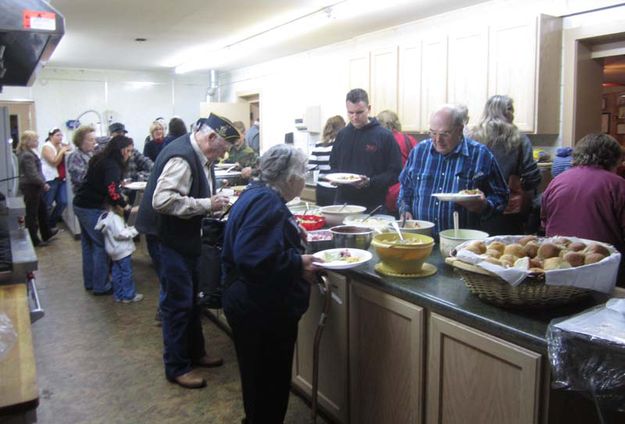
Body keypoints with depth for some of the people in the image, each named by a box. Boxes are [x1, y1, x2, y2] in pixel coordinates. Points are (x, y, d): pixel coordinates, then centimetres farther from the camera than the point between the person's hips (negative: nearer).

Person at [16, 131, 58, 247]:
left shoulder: (27, 153, 11)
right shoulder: (28, 156, -20)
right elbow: (32, 175, -24)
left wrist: (42, 183, 12)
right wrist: (43, 184, -14)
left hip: (33, 186, 10)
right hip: (31, 187, -10)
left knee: (42, 210, 20)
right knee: (32, 214, 0)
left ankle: (46, 233, 32)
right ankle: (33, 240, 9)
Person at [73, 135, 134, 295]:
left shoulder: (102, 159, 10)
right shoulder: (112, 165, -19)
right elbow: (112, 190, -32)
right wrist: (125, 206, -29)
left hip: (81, 204, 10)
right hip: (91, 208, -10)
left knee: (88, 244, 16)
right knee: (100, 246, -2)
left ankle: (89, 282, 25)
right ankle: (100, 286, 4)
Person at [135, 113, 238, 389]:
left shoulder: (200, 156, 6)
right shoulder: (181, 158, -24)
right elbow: (162, 200, -33)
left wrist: (214, 203, 2)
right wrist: (207, 204, -29)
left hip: (186, 238, 10)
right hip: (170, 240, -10)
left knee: (191, 298, 19)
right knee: (178, 303, 0)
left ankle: (195, 352, 35)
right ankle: (176, 367, 15)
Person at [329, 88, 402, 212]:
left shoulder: (384, 136, -4)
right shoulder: (342, 134, 9)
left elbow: (394, 173, -6)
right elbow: (333, 165, 20)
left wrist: (370, 182, -19)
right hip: (342, 203, 4)